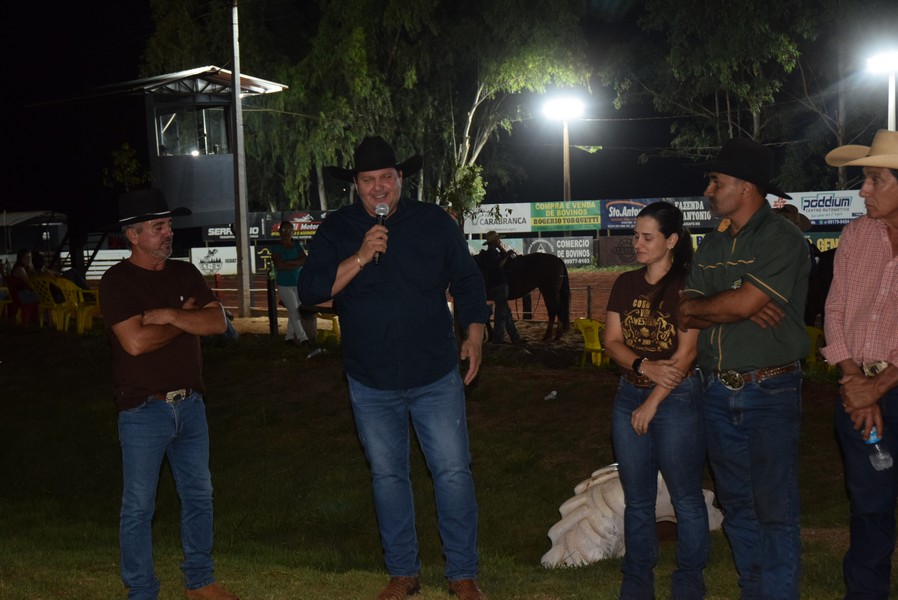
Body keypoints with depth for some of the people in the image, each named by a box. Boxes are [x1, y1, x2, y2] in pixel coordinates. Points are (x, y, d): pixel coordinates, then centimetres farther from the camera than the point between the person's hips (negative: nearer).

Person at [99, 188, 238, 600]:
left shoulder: (185, 274, 7)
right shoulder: (117, 281, -10)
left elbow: (217, 322, -4)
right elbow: (135, 341, -21)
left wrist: (169, 315, -17)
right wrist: (187, 319, -9)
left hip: (190, 404, 6)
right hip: (143, 411, -6)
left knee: (198, 495, 15)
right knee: (139, 507, 3)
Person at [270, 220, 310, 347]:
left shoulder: (297, 247, 8)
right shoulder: (276, 249, -3)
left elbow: (305, 260, -8)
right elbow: (279, 265, -17)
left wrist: (289, 262, -17)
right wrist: (297, 264, -12)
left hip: (298, 284, 4)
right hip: (284, 285, -4)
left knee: (293, 312, 8)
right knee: (294, 311, -9)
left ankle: (289, 336, 19)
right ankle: (302, 338, -8)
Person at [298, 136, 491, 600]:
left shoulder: (435, 222, -1)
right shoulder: (337, 230, -2)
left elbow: (467, 281, 8)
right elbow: (310, 289, -13)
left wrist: (474, 334, 0)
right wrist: (361, 257, -22)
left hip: (436, 376, -1)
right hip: (371, 383, 1)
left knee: (453, 472, 1)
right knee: (387, 476, 11)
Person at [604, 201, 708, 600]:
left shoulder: (687, 285, -9)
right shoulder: (625, 284, 7)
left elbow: (685, 353, -13)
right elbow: (612, 340, 4)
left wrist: (652, 404, -12)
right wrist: (645, 366, -16)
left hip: (678, 399, -5)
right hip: (629, 396, 5)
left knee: (686, 497, 4)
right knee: (636, 497, 12)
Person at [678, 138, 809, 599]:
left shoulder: (783, 239, -10)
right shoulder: (713, 245, 12)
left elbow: (742, 303, -21)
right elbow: (686, 317, 4)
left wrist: (695, 306, -3)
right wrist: (736, 309, -14)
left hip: (770, 392, -7)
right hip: (718, 391, 7)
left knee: (774, 510, -1)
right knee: (736, 505, 15)